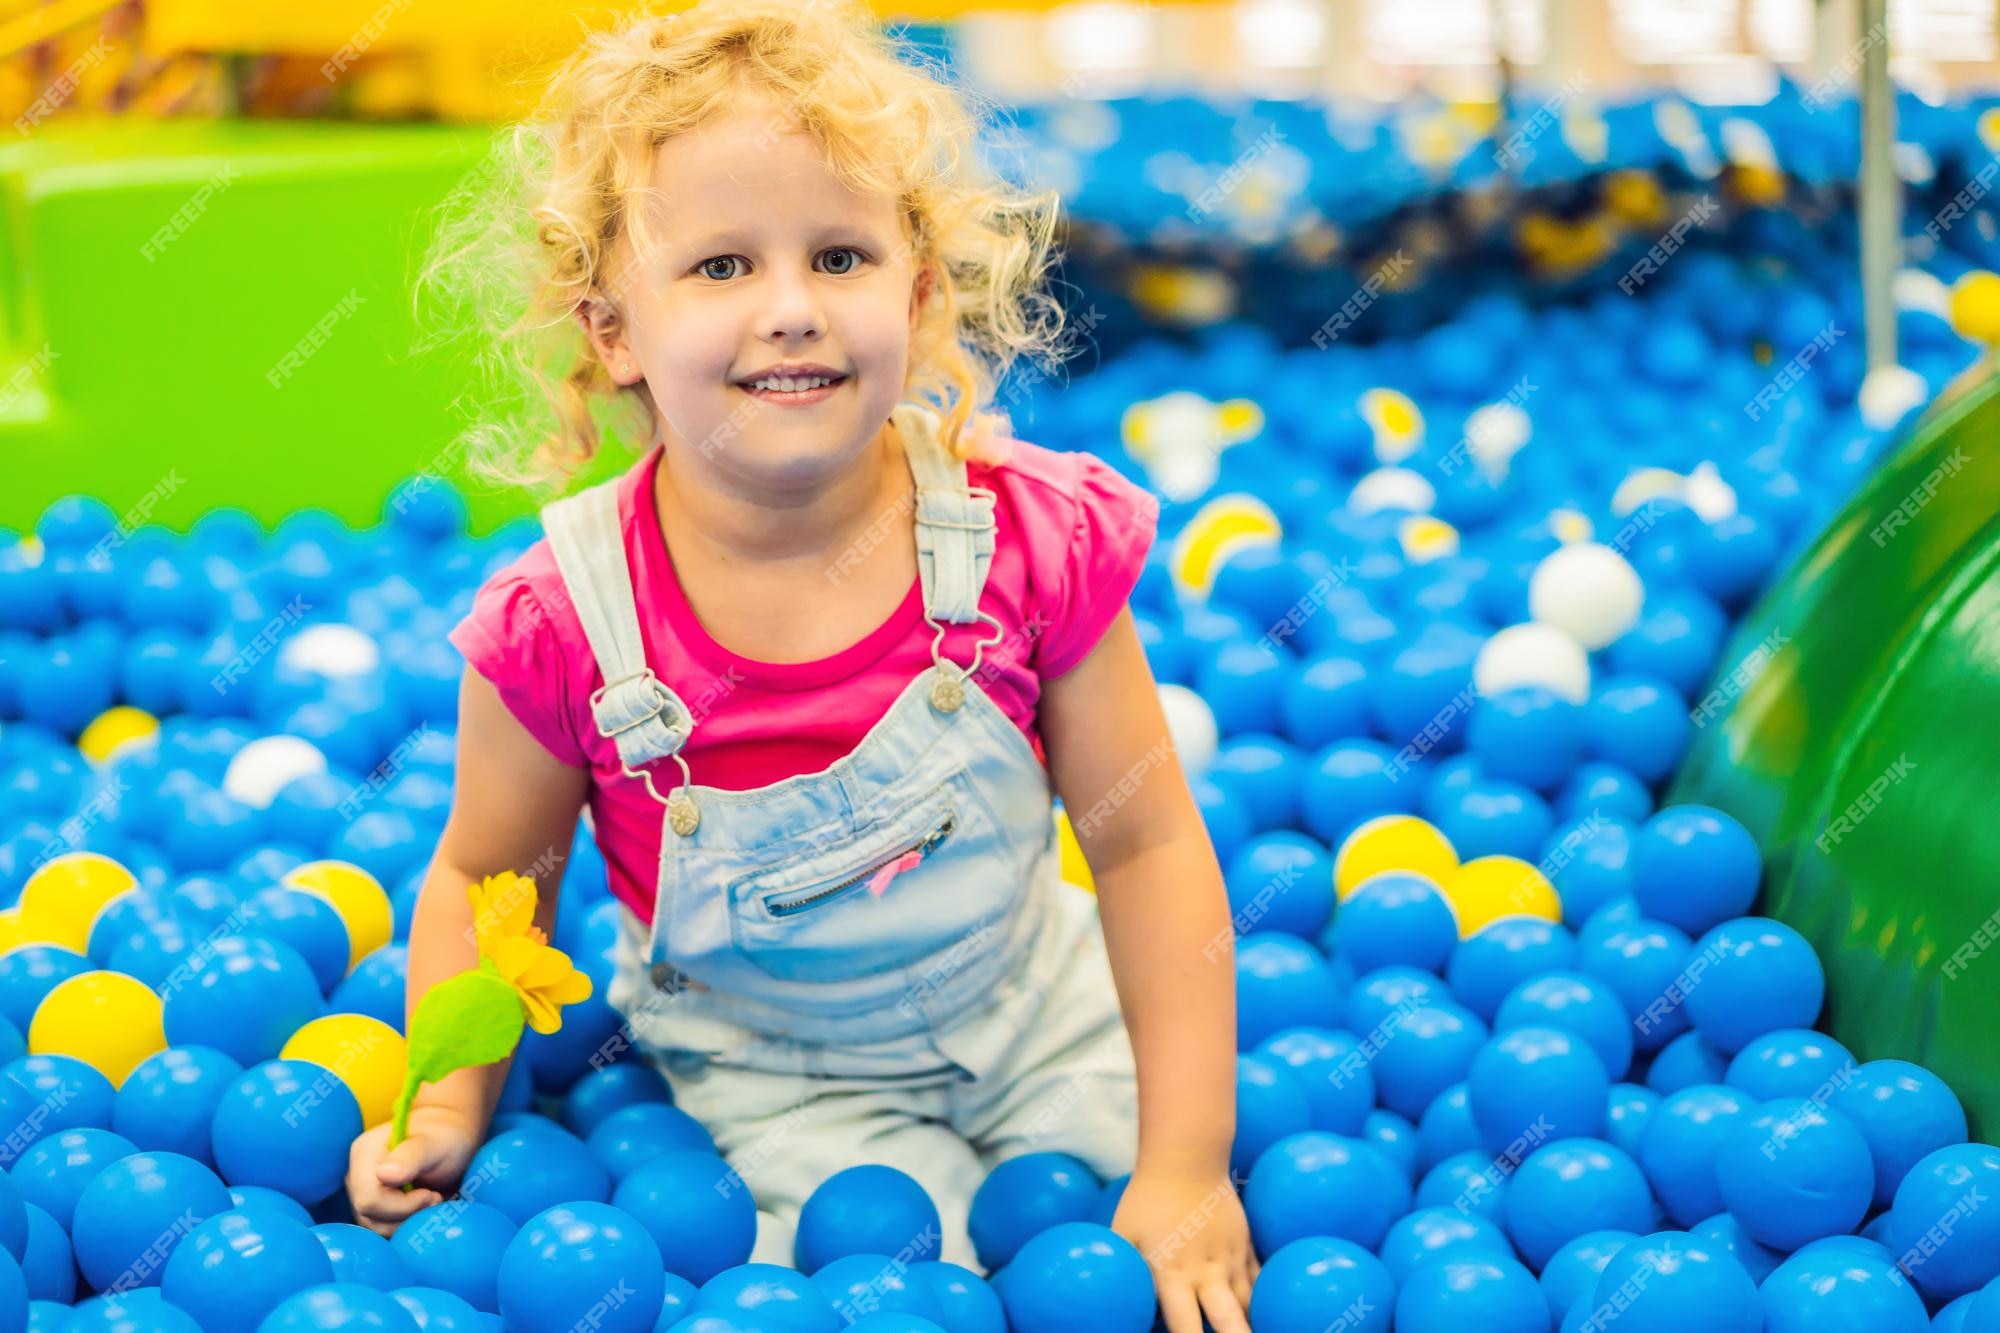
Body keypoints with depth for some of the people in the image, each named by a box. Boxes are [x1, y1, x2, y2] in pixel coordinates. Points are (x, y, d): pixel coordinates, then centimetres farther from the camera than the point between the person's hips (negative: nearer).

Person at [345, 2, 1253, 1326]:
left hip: (1040, 1016, 2)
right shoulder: (563, 622, -24)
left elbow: (1147, 846, -15)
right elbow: (488, 878, -4)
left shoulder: (1031, 534, -22)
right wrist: (447, 1108, -13)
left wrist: (1188, 1166, -16)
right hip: (775, 1075, -1)